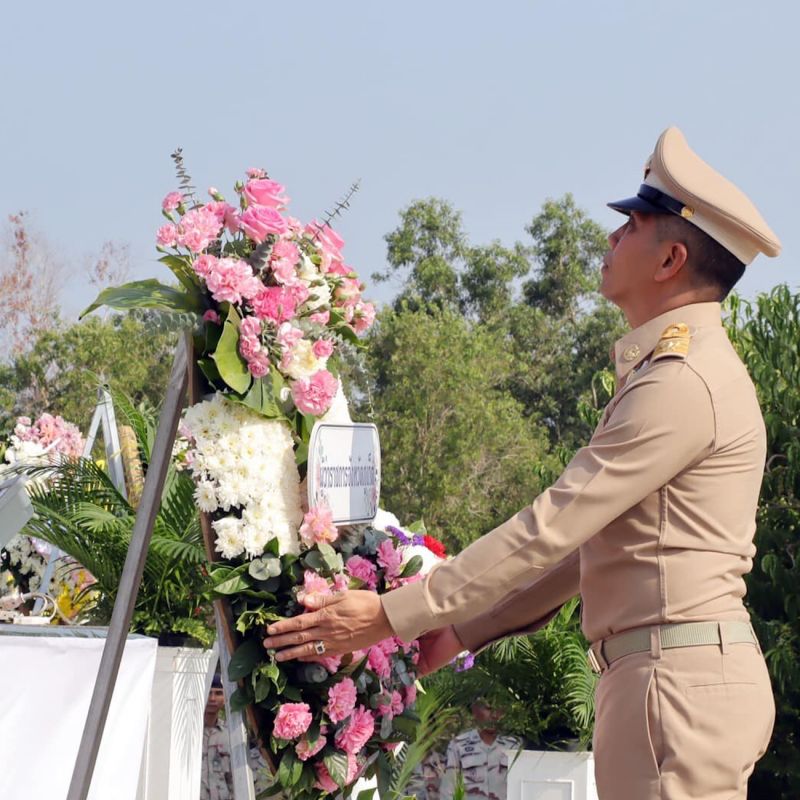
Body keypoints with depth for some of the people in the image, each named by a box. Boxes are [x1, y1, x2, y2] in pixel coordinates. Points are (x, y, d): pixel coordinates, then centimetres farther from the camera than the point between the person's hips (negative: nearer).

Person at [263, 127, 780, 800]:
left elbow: (550, 529, -16)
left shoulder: (685, 382, -14)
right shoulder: (676, 371, 20)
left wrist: (392, 615, -12)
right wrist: (463, 629, 20)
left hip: (677, 677, -10)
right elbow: (584, 544, 22)